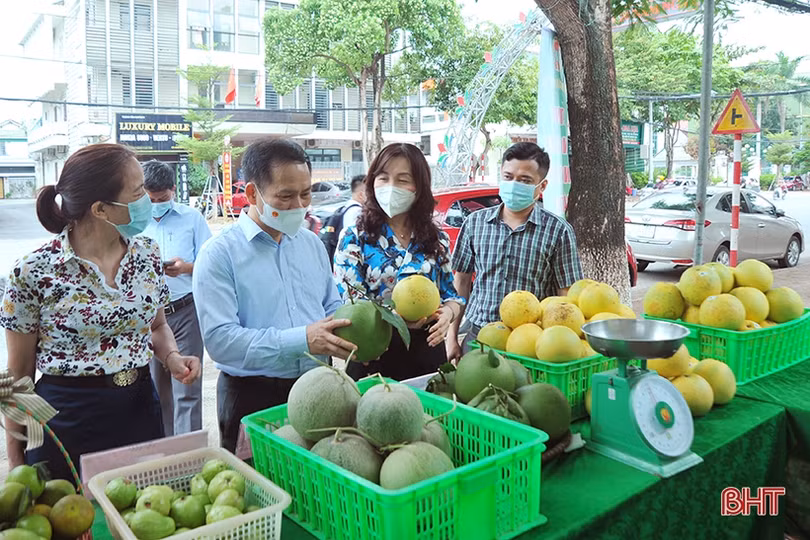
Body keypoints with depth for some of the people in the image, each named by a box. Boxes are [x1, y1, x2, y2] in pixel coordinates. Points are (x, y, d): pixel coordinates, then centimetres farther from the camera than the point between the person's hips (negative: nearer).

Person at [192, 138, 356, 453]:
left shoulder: (312, 244, 9)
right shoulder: (219, 255, -11)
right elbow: (219, 339, -21)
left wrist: (349, 329, -6)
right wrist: (302, 340, -25)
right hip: (252, 398, -5)